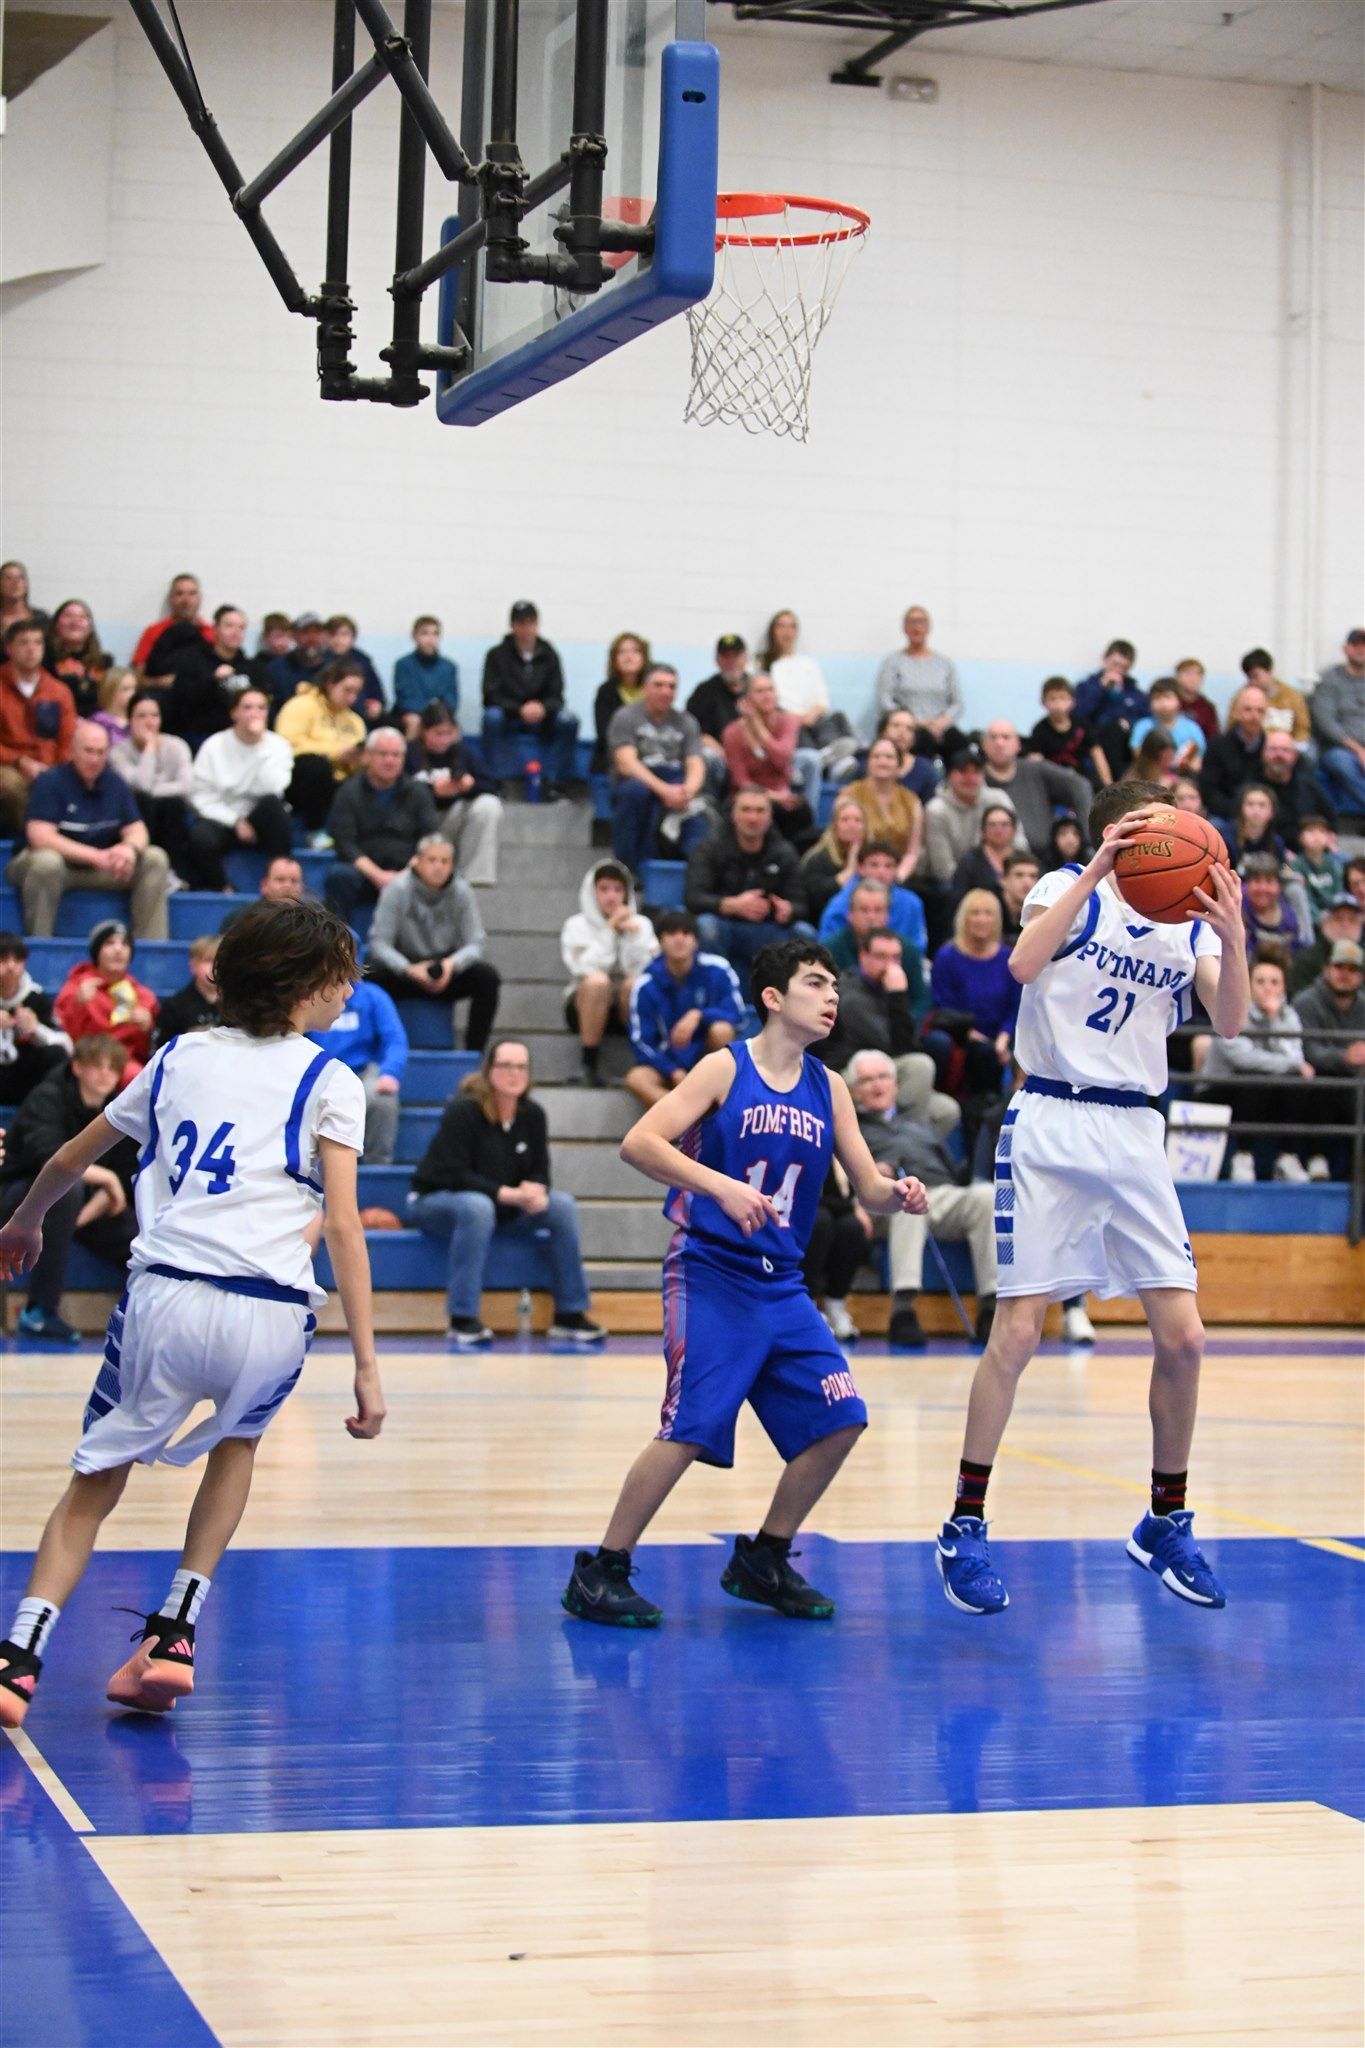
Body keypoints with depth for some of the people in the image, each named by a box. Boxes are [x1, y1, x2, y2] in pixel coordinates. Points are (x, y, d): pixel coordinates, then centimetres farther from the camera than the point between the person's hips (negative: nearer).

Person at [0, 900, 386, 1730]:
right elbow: (343, 1227, -2)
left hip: (165, 1296, 1)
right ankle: (175, 1631, 18)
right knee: (237, 1443, 30)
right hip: (270, 1318, -1)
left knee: (95, 1482, 16)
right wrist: (367, 1367, -3)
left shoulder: (181, 1056, 19)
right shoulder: (330, 1081, 8)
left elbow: (69, 1162, 29)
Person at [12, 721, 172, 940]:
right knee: (46, 862, -40)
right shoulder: (50, 782, -13)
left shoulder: (115, 784, 4)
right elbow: (40, 837, -23)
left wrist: (130, 848, -25)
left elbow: (136, 829, 2)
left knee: (155, 859, -12)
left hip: (103, 868, 5)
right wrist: (95, 856, -31)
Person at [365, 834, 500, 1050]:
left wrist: (452, 963, -31)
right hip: (404, 973, -2)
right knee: (375, 973, -34)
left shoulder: (462, 892, -5)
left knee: (487, 975, -25)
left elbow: (474, 944, -8)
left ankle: (475, 1053, -19)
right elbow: (379, 942, -17)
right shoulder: (397, 890, -12)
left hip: (448, 975, 2)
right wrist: (409, 969, -34)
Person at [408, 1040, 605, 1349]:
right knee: (476, 1207, -40)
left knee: (563, 1205, -15)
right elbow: (454, 1175, -25)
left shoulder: (532, 1115, -1)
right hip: (434, 1202, -6)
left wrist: (535, 1190, -25)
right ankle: (462, 1320, -37)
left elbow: (540, 1172, 0)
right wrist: (506, 1194, -33)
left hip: (504, 1209, 6)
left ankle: (570, 1315, -13)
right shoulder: (462, 1111, -19)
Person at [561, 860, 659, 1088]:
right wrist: (610, 929, -16)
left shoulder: (640, 924, 7)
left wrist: (634, 936, -18)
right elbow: (584, 968, -16)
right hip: (586, 1007, -1)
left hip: (627, 1009, 1)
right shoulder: (577, 925, 2)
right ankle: (588, 1067, -29)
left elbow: (648, 969, -7)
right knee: (597, 981, -35)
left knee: (634, 984, -32)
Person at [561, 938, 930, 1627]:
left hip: (782, 1286, 7)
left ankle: (761, 1562, 18)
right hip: (709, 1275, -7)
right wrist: (721, 1185, -28)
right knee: (691, 1427, -17)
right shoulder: (726, 1069, -6)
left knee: (839, 1419, 1)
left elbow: (868, 1190, 12)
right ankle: (599, 1574, -5)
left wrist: (898, 1195, -12)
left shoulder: (828, 1089, 11)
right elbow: (637, 1143, -16)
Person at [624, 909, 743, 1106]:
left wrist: (699, 1015, -28)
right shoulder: (646, 986, -6)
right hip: (668, 1062, 0)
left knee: (721, 1029, -31)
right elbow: (641, 1042, -6)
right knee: (636, 1079, -30)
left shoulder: (716, 969, -8)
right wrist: (674, 1072, -20)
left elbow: (737, 1016, -11)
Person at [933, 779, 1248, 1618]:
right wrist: (1098, 868, -26)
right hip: (1052, 1124, -4)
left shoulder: (1189, 923, 12)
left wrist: (1233, 939, -21)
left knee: (1182, 1336, -1)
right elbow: (1024, 964, -21)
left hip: (1136, 1135, 5)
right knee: (1019, 1330, -7)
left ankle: (1167, 1523, 16)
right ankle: (965, 1530, 3)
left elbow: (1230, 1022, -3)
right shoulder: (1071, 889, 0)